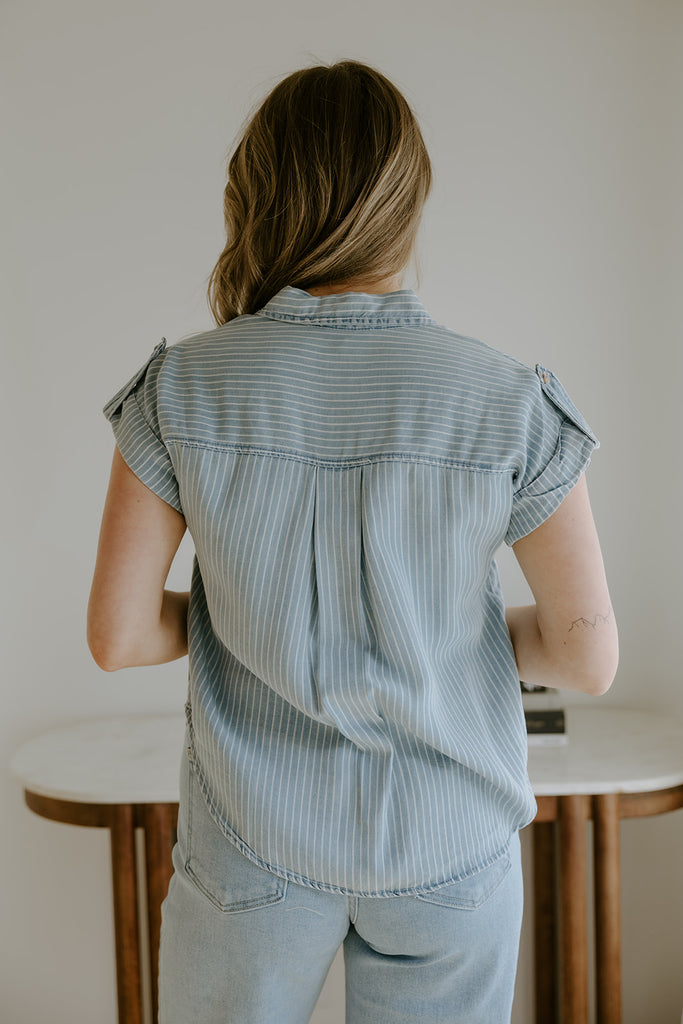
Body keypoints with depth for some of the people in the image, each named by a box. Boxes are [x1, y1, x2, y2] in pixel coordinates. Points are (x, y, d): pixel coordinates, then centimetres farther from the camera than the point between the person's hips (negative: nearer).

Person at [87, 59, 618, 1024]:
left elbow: (119, 634, -10)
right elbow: (588, 655, -10)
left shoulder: (180, 389, -13)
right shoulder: (512, 404, -15)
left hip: (255, 839, 1)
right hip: (449, 851, 0)